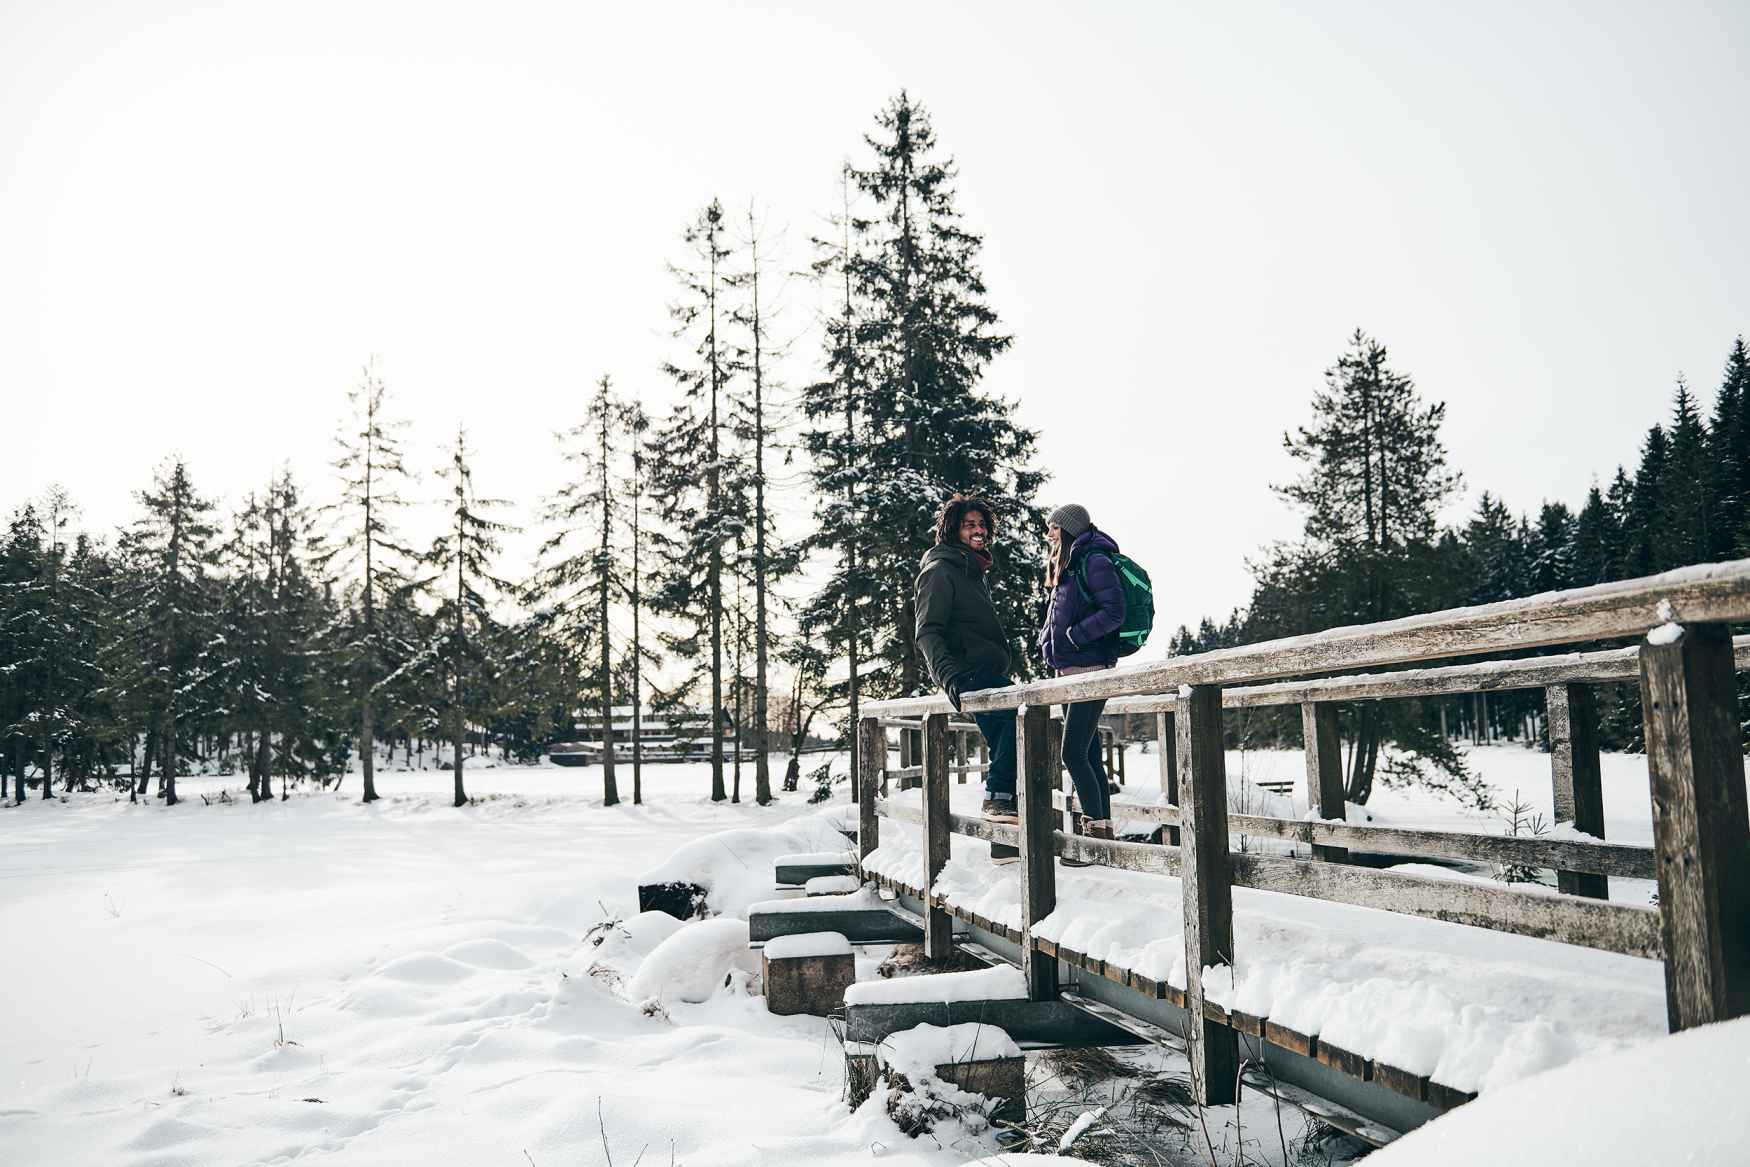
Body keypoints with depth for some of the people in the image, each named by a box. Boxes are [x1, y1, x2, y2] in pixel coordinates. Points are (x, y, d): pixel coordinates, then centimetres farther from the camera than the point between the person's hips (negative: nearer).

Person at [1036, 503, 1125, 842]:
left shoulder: (1094, 561, -9)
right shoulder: (1067, 569, 20)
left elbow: (1114, 612, -18)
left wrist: (1073, 636, -16)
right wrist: (1047, 640, 9)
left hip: (1089, 671, -10)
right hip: (1070, 673, 10)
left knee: (1073, 754, -13)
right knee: (1089, 756, 10)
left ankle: (1097, 827, -8)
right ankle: (1103, 830, 14)